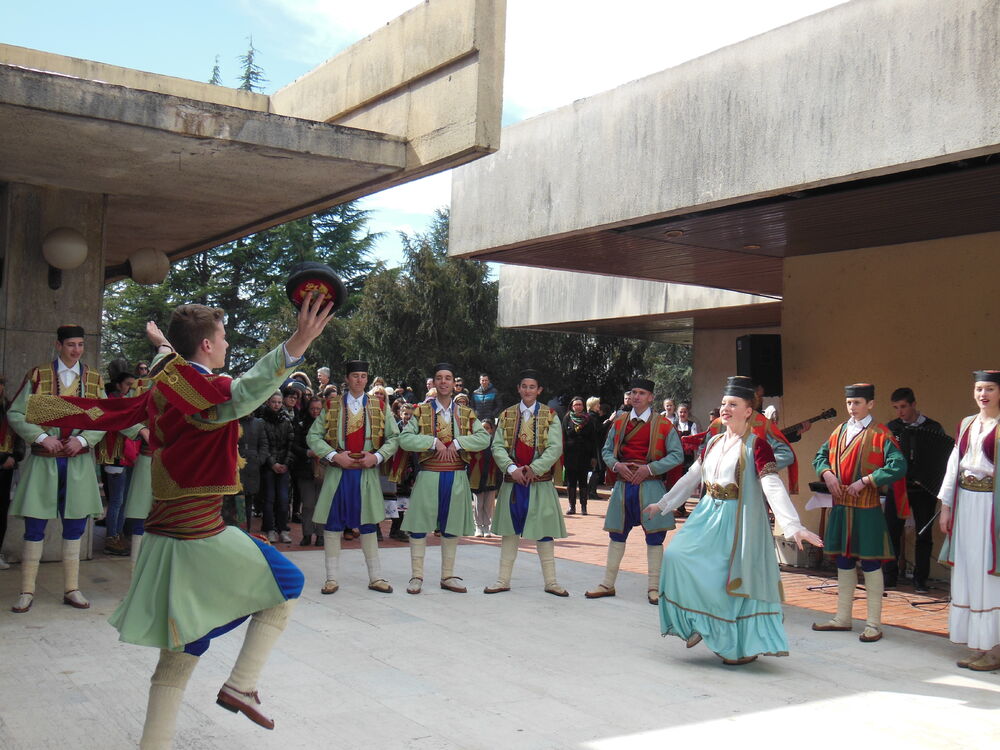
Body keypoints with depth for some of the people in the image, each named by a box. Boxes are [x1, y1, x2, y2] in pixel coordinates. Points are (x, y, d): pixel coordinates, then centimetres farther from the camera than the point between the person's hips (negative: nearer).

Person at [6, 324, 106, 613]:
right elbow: (15, 414, -1)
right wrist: (41, 437, -13)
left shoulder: (94, 379, 7)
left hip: (79, 461, 2)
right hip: (43, 460, -2)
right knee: (35, 525, 0)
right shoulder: (38, 375, 1)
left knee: (75, 524, 7)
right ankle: (27, 591, 10)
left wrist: (83, 439, -10)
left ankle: (71, 589, 17)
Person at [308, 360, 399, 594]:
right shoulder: (331, 407, 5)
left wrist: (377, 456, -10)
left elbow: (394, 438, 6)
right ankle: (332, 578, 10)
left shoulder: (379, 407, 8)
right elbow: (313, 436, 1)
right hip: (337, 472, -1)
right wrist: (335, 456, -12)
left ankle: (375, 577, 14)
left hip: (367, 473, 1)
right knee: (332, 524, 1)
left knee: (367, 524, 6)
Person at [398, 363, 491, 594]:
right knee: (419, 525, -1)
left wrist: (457, 444, -15)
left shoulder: (466, 414, 9)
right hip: (428, 476, -2)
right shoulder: (421, 411, 3)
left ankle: (448, 576, 20)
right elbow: (405, 439, -8)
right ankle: (416, 576, 10)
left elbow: (484, 438, -4)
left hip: (457, 477, 2)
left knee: (451, 527, 9)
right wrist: (434, 443, -16)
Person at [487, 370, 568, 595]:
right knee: (509, 530, 8)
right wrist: (512, 469, -14)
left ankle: (550, 581, 11)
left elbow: (555, 448, -8)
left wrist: (533, 469, -16)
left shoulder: (550, 416, 1)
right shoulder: (506, 415, 7)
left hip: (540, 482, -2)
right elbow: (497, 446, 1)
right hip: (512, 482, 2)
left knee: (543, 531, 2)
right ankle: (503, 580, 16)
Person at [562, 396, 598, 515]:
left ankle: (583, 506, 9)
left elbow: (594, 440, 2)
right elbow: (563, 438, 2)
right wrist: (563, 455, -6)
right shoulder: (567, 419, 5)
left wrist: (594, 457, -4)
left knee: (583, 481, 4)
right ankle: (572, 506, 10)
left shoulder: (589, 420, 3)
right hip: (570, 455, 1)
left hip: (584, 455, -1)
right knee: (571, 482, 4)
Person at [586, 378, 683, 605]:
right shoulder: (619, 422, 9)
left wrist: (650, 468, -14)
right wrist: (616, 465, -7)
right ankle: (608, 584, 20)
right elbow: (607, 450, 15)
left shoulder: (663, 424, -2)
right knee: (617, 535, 10)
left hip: (650, 486, -4)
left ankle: (654, 588, 11)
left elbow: (677, 455, -4)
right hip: (623, 485, 4)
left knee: (654, 537, 1)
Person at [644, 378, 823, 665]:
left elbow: (773, 487, -22)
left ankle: (744, 646, 17)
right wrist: (662, 504, 25)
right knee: (677, 556, -5)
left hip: (738, 520, -6)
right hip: (709, 515, 7)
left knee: (735, 579, -2)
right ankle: (701, 623, 13)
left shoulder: (756, 445, -11)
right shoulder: (713, 443, 11)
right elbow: (691, 477, 21)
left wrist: (793, 526, -33)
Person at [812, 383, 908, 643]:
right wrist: (826, 473, -2)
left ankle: (874, 624, 10)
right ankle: (843, 618, 24)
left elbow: (898, 466, -17)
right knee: (844, 562, 13)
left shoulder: (880, 434, -8)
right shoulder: (840, 431, 10)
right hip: (840, 507, 6)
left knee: (870, 563, 1)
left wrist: (865, 481, -19)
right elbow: (821, 455, 19)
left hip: (867, 508, -6)